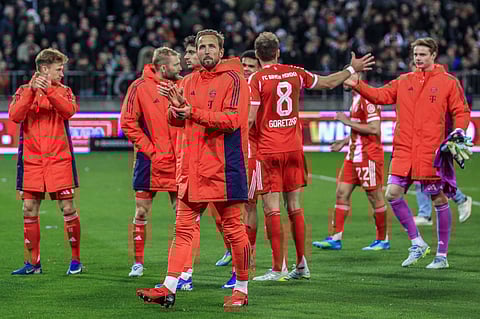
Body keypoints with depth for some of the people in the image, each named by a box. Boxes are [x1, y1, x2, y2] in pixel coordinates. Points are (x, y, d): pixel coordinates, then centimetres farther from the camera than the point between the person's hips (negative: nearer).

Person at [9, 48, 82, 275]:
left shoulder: (63, 91, 8)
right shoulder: (24, 91, 8)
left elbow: (69, 111, -13)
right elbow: (14, 116, -9)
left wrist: (48, 90, -23)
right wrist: (31, 91, -19)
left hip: (59, 160, -1)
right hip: (31, 160, 1)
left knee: (68, 208, -3)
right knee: (29, 209, 1)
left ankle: (76, 260, 7)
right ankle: (33, 263, 10)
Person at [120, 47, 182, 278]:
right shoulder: (140, 87, -5)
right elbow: (128, 123, -5)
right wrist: (150, 150, -10)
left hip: (177, 159, 3)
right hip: (150, 160, -3)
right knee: (142, 212, 2)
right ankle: (138, 262, 13)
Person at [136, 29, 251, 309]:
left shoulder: (233, 79, -6)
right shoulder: (191, 82, 15)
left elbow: (232, 120, -16)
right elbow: (176, 121, 18)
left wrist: (193, 112, -20)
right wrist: (178, 107, -6)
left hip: (224, 167, -7)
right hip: (192, 168, 7)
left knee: (233, 228, 1)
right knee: (183, 228, 4)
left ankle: (242, 290, 12)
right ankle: (169, 289, 3)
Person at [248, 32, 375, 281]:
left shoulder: (256, 79, -7)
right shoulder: (295, 73, 7)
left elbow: (250, 118, -13)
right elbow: (329, 82, 21)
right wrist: (353, 68, 36)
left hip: (268, 150, -5)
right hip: (294, 148, 5)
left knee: (272, 208, -5)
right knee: (294, 205, 12)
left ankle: (278, 269, -8)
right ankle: (301, 265, 15)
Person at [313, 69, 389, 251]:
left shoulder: (368, 98, -15)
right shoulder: (356, 99, 16)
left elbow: (374, 129, -23)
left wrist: (348, 122, -18)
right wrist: (345, 141, 19)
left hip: (368, 156, -10)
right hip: (354, 155, 10)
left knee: (375, 197, 0)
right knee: (342, 193, 4)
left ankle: (383, 240, 10)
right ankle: (336, 238, 4)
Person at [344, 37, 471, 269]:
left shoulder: (448, 82, 2)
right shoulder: (404, 81, 13)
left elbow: (461, 112, 1)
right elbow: (381, 95, 6)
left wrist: (459, 131, -17)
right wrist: (357, 85, -7)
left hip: (433, 152, -4)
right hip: (404, 151, 4)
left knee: (439, 199, 1)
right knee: (392, 194, -5)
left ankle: (442, 255, 11)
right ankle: (417, 243, 10)